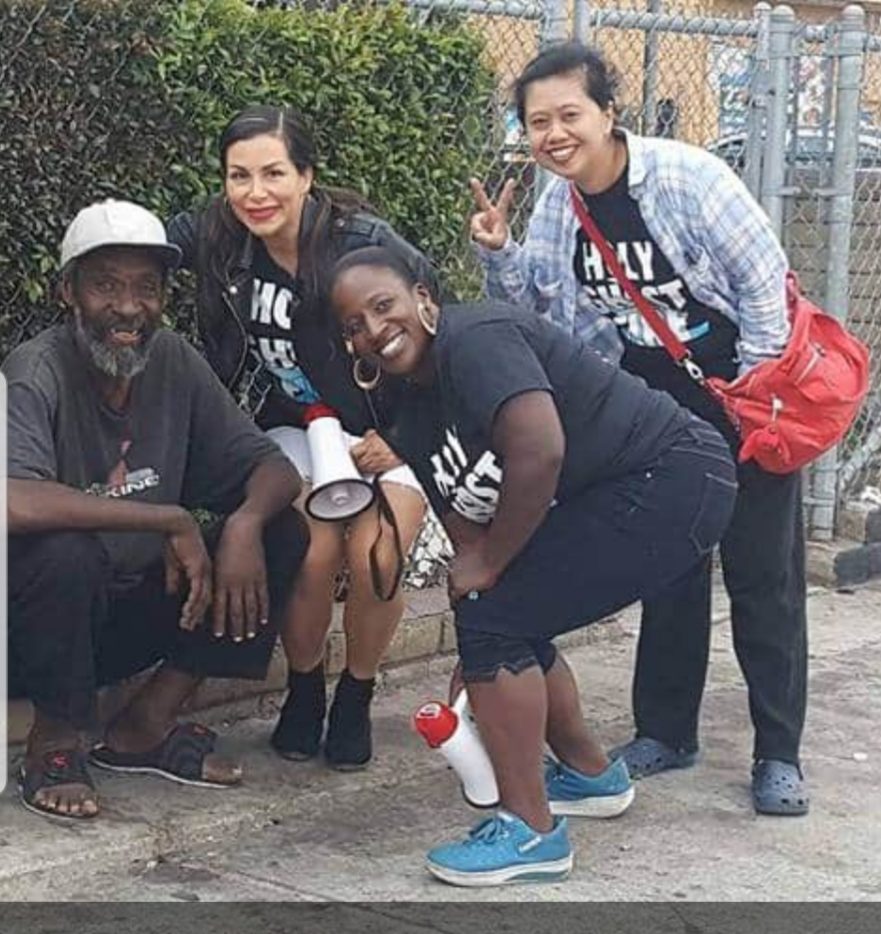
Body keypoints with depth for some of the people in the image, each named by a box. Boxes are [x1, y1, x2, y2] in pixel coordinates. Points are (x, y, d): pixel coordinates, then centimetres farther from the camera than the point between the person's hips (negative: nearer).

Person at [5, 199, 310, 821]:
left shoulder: (173, 362, -2)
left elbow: (271, 466, 1)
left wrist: (246, 523, -24)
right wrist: (170, 520, -32)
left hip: (135, 613, 6)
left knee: (283, 534, -7)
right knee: (65, 549, -36)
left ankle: (146, 726, 0)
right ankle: (56, 740, -9)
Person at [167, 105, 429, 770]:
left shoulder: (368, 245, -23)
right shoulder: (216, 239, -12)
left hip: (391, 432, -2)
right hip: (295, 429, 2)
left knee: (374, 559, -26)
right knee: (313, 554, -25)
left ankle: (356, 697, 4)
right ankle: (303, 688, 6)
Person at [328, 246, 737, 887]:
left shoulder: (475, 340, -17)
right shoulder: (417, 423, 12)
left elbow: (538, 452, -29)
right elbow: (468, 528, 10)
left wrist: (487, 565, -16)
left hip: (673, 476, -10)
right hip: (614, 499, 10)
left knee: (495, 618, -13)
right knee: (506, 617, 17)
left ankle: (531, 832, -5)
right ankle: (591, 775, 36)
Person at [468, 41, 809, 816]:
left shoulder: (685, 176, -22)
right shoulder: (558, 204, -4)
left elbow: (764, 281, -17)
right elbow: (537, 306, 7)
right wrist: (498, 253, -12)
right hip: (653, 400, 6)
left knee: (763, 572, -2)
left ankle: (779, 753, 5)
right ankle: (666, 730, 23)